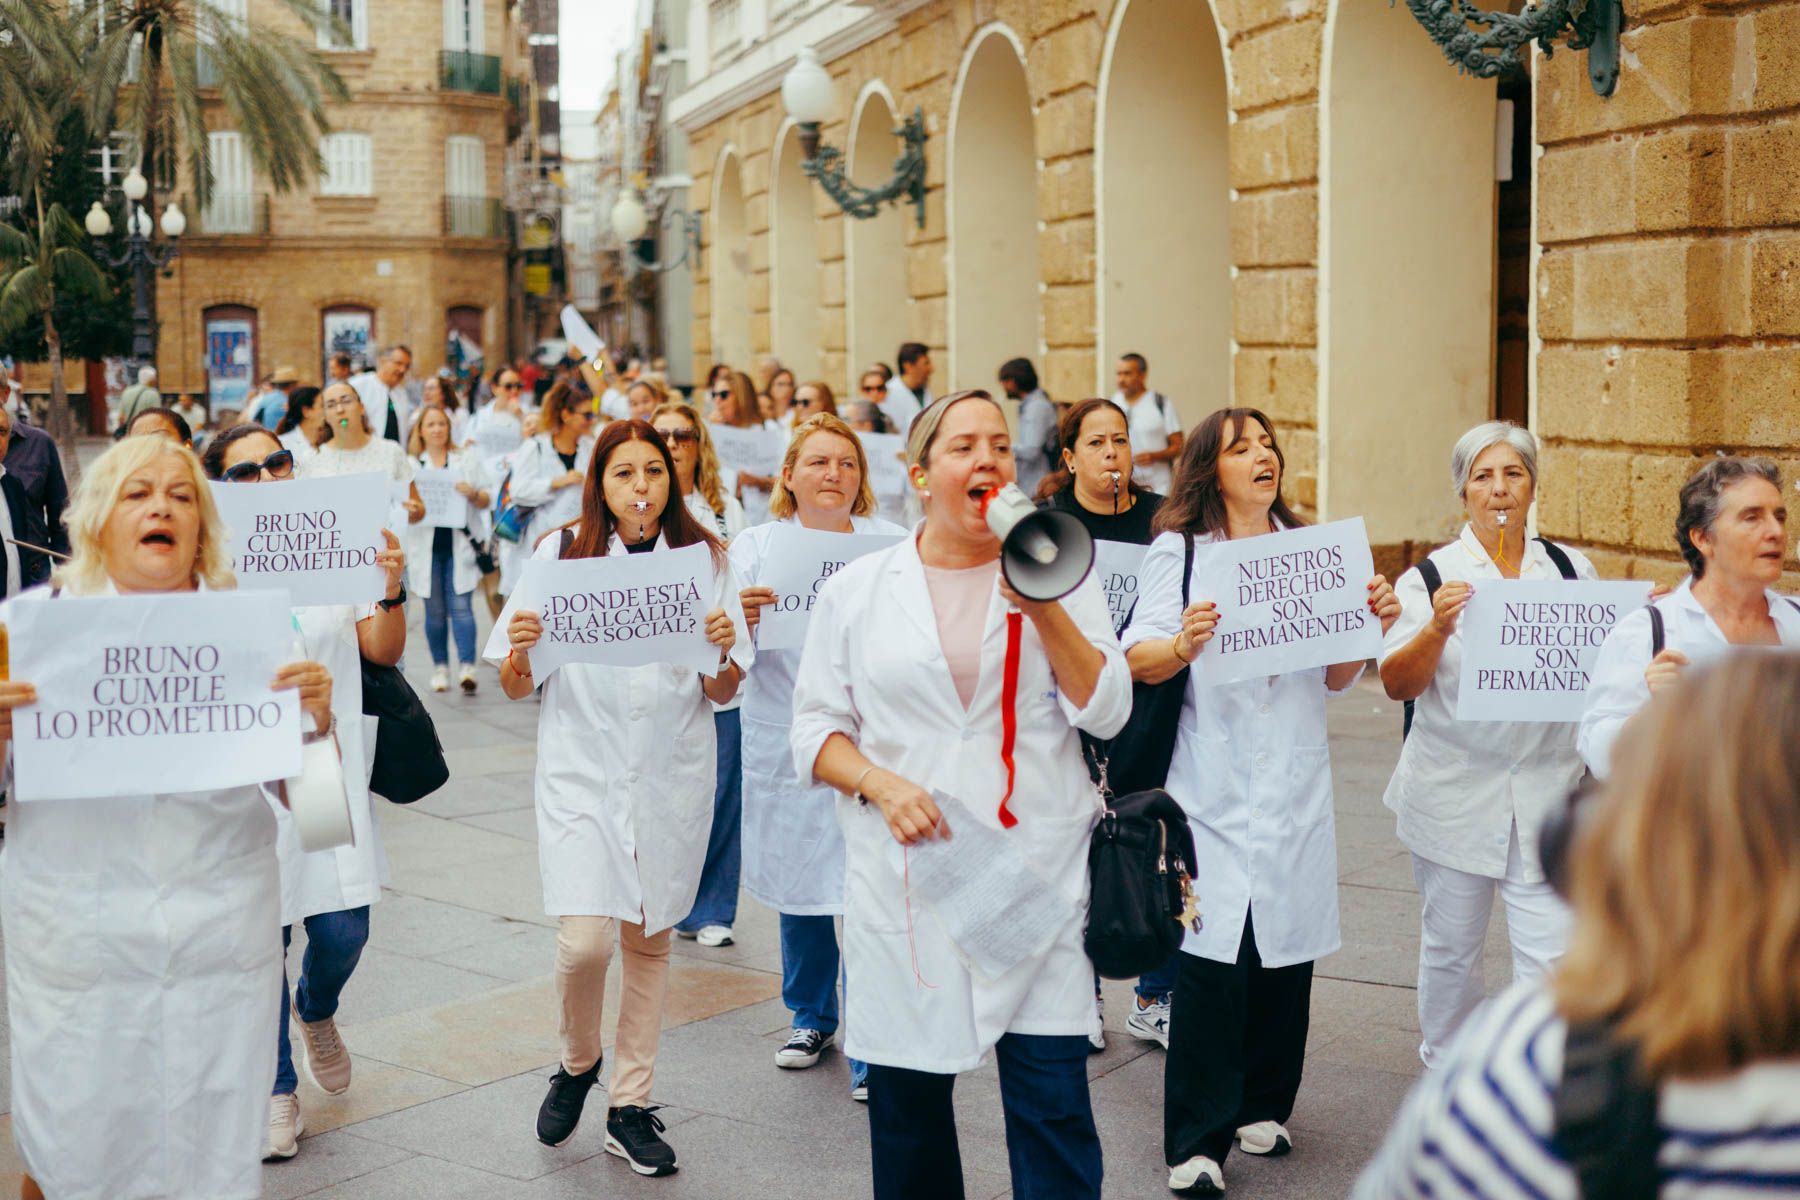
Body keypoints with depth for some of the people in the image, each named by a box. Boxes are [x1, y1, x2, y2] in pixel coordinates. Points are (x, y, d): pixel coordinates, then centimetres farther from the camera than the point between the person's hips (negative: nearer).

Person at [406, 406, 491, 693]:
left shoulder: (468, 460, 10)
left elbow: (487, 501, 10)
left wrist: (473, 493, -11)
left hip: (460, 543, -1)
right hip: (426, 545, 1)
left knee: (461, 606, -9)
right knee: (435, 610, 5)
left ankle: (467, 668, -14)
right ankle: (440, 668, 14)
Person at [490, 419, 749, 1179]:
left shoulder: (705, 559, 3)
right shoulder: (560, 553, -1)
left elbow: (723, 694, 5)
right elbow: (516, 689, 1)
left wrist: (724, 650, -16)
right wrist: (520, 653, -20)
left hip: (673, 770, 2)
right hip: (581, 766, -2)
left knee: (649, 937, 10)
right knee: (583, 938, -11)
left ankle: (630, 1105, 24)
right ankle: (578, 1062, 20)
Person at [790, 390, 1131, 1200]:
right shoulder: (856, 589, 6)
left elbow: (1105, 710, -1)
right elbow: (816, 725, 5)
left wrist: (1044, 610, -12)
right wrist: (881, 784, -12)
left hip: (1037, 877, 0)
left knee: (1054, 1098, -3)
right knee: (905, 1101, 9)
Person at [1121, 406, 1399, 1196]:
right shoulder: (1179, 549, 1)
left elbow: (1336, 679, 13)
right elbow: (1137, 658, -9)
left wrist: (1371, 627, -6)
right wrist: (1182, 645, -31)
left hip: (1296, 787, 4)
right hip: (1215, 789, -4)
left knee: (1287, 949, 7)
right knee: (1212, 959, -8)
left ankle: (1263, 1106, 25)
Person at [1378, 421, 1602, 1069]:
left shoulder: (1571, 569, 7)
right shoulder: (1431, 577, -2)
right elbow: (1398, 684, -8)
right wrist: (1437, 628, -24)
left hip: (1547, 792, 1)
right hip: (1454, 793, -1)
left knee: (1552, 954, -7)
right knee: (1450, 948, 11)